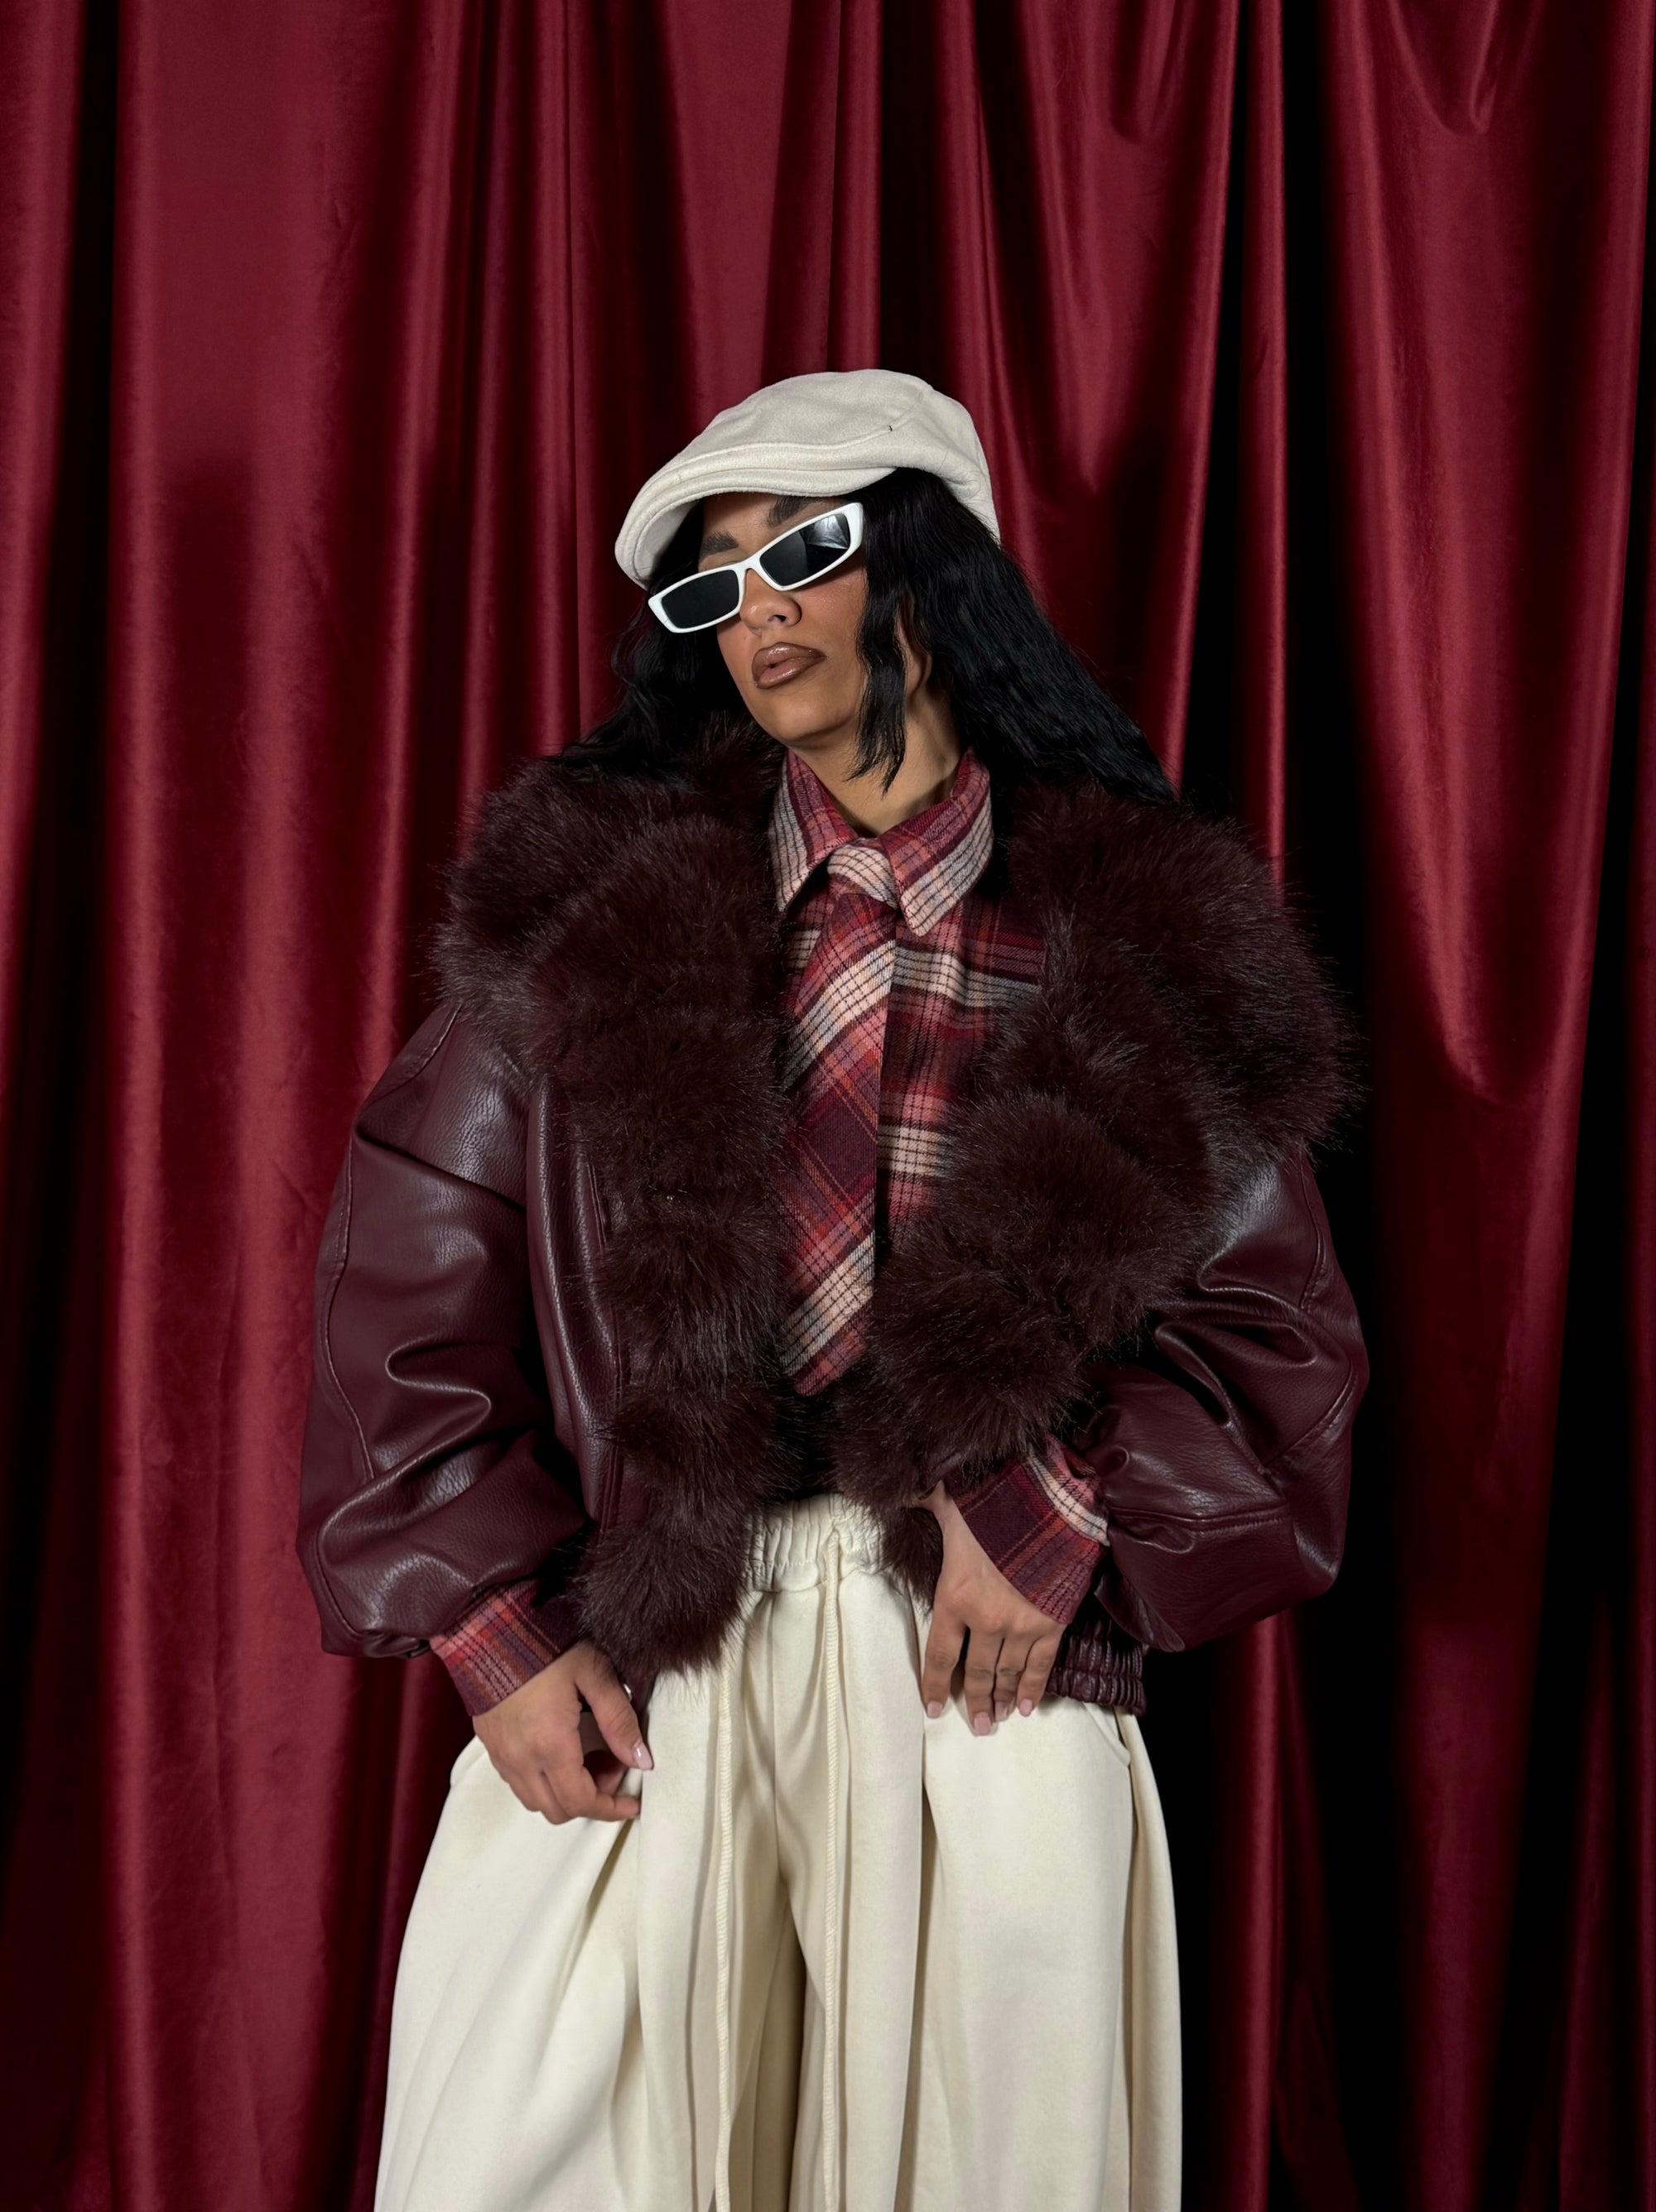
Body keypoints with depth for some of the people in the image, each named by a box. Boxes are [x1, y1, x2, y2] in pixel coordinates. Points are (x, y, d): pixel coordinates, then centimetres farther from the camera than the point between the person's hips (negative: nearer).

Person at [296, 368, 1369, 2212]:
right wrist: (495, 1622, -5)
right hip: (628, 1672, 0)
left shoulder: (1143, 937, 6)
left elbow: (1271, 1323, 6)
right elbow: (415, 1270, 3)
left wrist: (1062, 1511, -10)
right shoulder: (597, 891, 6)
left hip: (998, 1669, 0)